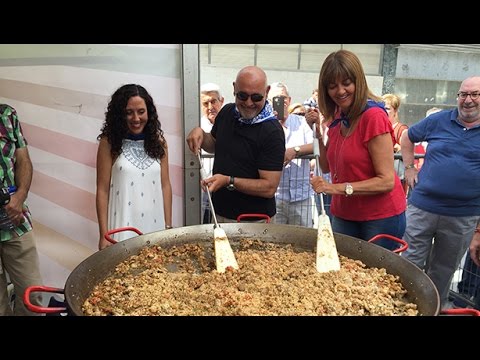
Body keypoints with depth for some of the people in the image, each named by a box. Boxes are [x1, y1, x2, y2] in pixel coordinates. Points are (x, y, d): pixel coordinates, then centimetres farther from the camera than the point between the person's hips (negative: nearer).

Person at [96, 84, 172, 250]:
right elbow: (102, 190, -4)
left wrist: (169, 226, 5)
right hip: (123, 229, -3)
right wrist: (104, 235, -7)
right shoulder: (109, 143, -4)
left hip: (155, 226, 3)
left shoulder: (158, 142, 4)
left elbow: (165, 186, 6)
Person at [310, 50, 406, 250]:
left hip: (380, 217, -6)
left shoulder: (373, 116, -19)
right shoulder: (337, 118, 4)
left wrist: (338, 188, -25)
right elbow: (327, 167, 8)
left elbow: (387, 181, -20)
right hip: (343, 215, 7)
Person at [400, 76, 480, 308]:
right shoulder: (439, 121, 1)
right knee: (410, 263, 7)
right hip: (422, 207, 0)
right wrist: (409, 167, 5)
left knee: (443, 270, 17)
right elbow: (407, 137, 15)